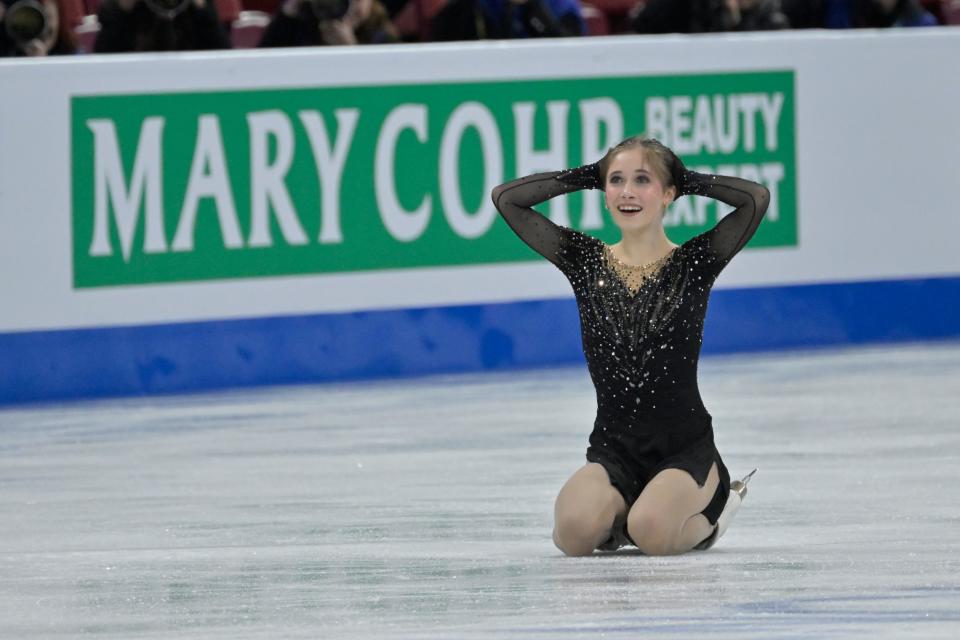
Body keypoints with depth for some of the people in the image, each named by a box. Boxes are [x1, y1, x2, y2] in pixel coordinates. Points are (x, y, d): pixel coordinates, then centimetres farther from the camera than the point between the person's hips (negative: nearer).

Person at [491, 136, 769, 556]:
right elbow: (506, 198, 1)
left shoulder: (694, 262, -1)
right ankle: (618, 509, 7)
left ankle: (709, 509, 4)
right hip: (612, 449, 2)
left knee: (652, 533, -31)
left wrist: (688, 181, -2)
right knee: (574, 532, -29)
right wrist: (588, 177, 3)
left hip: (685, 447, -2)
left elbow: (757, 198, -15)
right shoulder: (585, 262, 5)